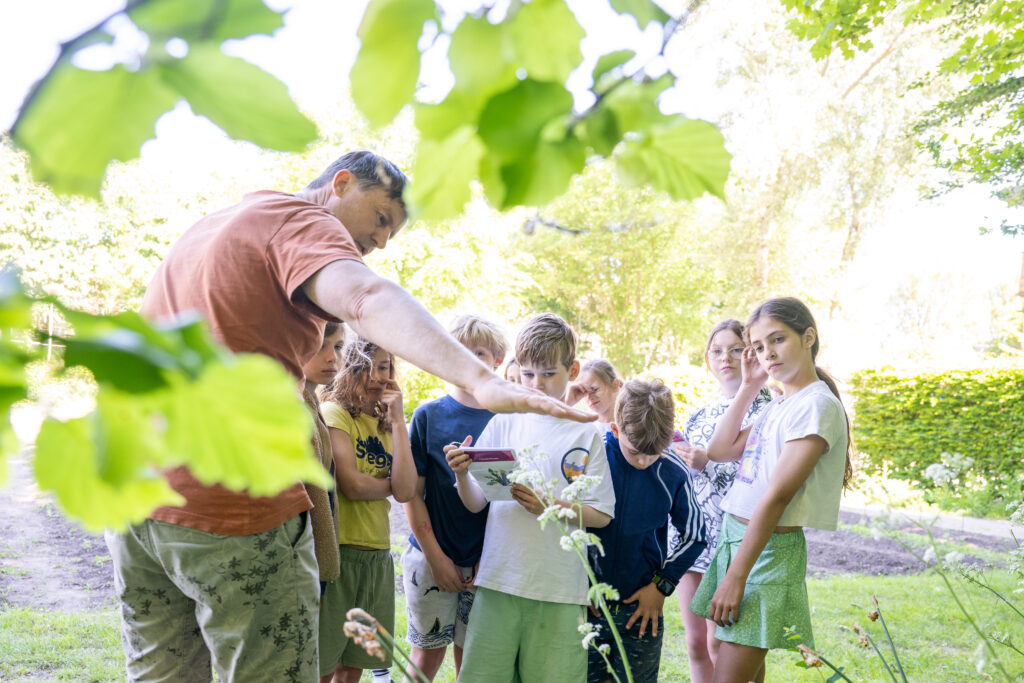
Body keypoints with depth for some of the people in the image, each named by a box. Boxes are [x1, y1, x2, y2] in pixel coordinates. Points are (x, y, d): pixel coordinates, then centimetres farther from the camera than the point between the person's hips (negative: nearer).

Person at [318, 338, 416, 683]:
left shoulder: (386, 423, 13)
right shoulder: (333, 413, -5)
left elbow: (406, 490, -3)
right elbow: (351, 485, -17)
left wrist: (397, 420, -3)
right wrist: (391, 484, 1)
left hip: (378, 556, 7)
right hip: (339, 551, -7)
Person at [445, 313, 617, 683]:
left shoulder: (585, 435, 2)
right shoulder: (503, 424, 7)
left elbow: (601, 514, 0)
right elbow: (476, 502, 5)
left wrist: (549, 506, -14)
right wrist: (462, 476, -15)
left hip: (559, 586, -1)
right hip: (499, 579, 1)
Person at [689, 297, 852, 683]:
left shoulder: (817, 405, -13)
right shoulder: (778, 405, 14)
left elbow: (777, 496, -19)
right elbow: (719, 451, 18)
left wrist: (736, 576, -20)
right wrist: (748, 387, 13)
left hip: (770, 547, -8)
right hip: (735, 536, 8)